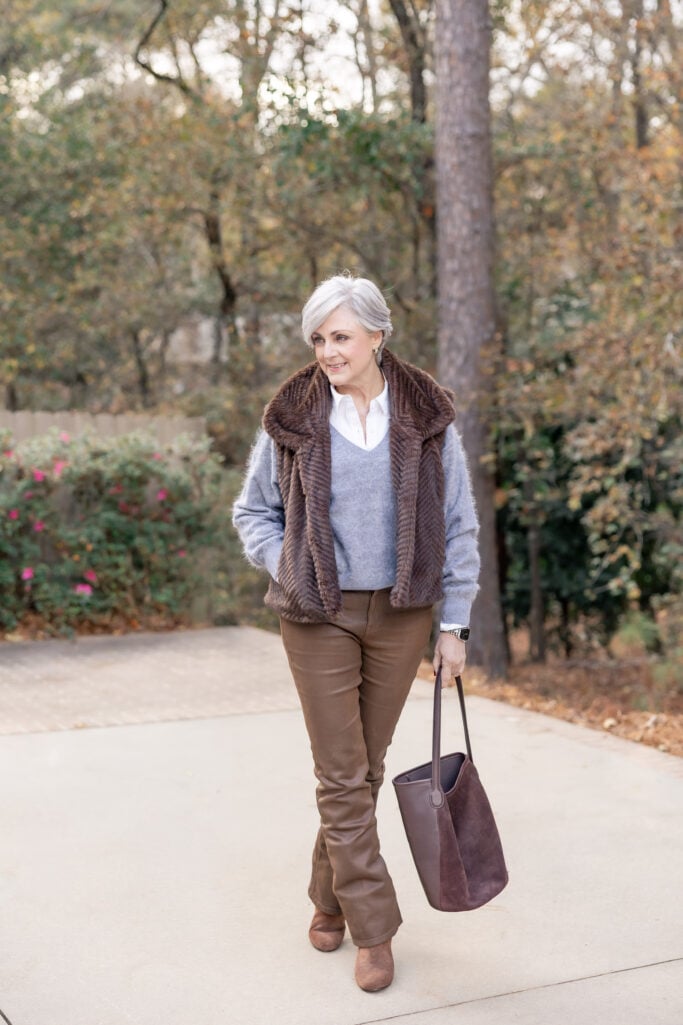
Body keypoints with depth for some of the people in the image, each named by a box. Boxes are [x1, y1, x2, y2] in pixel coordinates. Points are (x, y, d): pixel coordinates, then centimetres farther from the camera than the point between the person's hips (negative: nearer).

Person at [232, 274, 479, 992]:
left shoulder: (426, 419, -2)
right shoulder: (293, 419, -3)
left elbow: (458, 526, 2)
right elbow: (252, 511, 9)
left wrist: (454, 624, 0)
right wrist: (290, 571, -5)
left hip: (400, 615, 1)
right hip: (319, 617, -1)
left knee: (367, 765, 12)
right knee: (340, 773, -1)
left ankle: (330, 896, 31)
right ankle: (373, 927, 9)